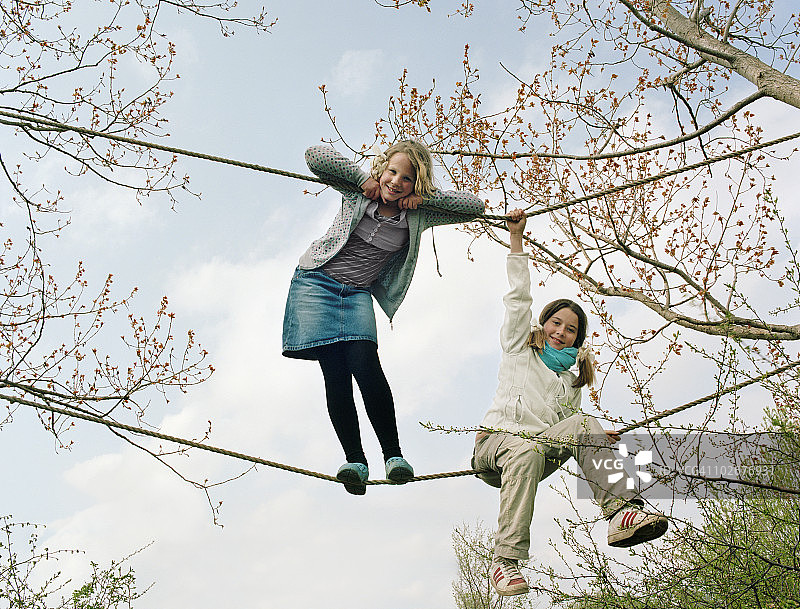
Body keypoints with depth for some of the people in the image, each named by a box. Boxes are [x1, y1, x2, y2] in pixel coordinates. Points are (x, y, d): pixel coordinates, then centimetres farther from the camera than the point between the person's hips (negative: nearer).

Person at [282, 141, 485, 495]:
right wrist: (363, 177, -15)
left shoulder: (417, 215, 0)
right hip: (316, 281, -1)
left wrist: (423, 198, -13)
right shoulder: (359, 190, -5)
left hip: (358, 294, 1)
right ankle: (354, 460, -10)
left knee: (365, 366, -22)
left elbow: (475, 206, -3)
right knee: (335, 373, -14)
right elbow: (315, 156, -13)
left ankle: (393, 456, -15)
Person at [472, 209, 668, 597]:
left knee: (581, 423, -23)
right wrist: (516, 240, 3)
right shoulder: (519, 349, 15)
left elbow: (570, 423, 20)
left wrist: (600, 437, -2)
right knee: (526, 452, -39)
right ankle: (505, 559, -44)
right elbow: (519, 298, 7)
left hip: (541, 448, 3)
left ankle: (621, 510, -39)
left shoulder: (572, 381, 26)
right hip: (496, 439, -3)